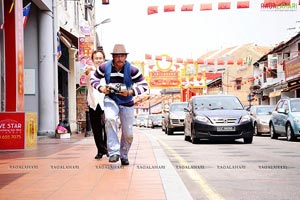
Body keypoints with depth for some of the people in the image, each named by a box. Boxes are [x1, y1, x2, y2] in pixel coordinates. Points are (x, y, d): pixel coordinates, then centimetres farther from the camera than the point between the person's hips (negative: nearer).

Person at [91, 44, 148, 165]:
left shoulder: (132, 70, -13)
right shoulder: (104, 68, -8)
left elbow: (144, 85, -9)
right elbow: (94, 79, 7)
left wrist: (130, 92, -23)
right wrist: (101, 88, -14)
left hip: (127, 103, 1)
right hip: (111, 100, -1)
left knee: (128, 134, 5)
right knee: (110, 119, -34)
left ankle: (124, 155, 33)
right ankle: (114, 152, -31)